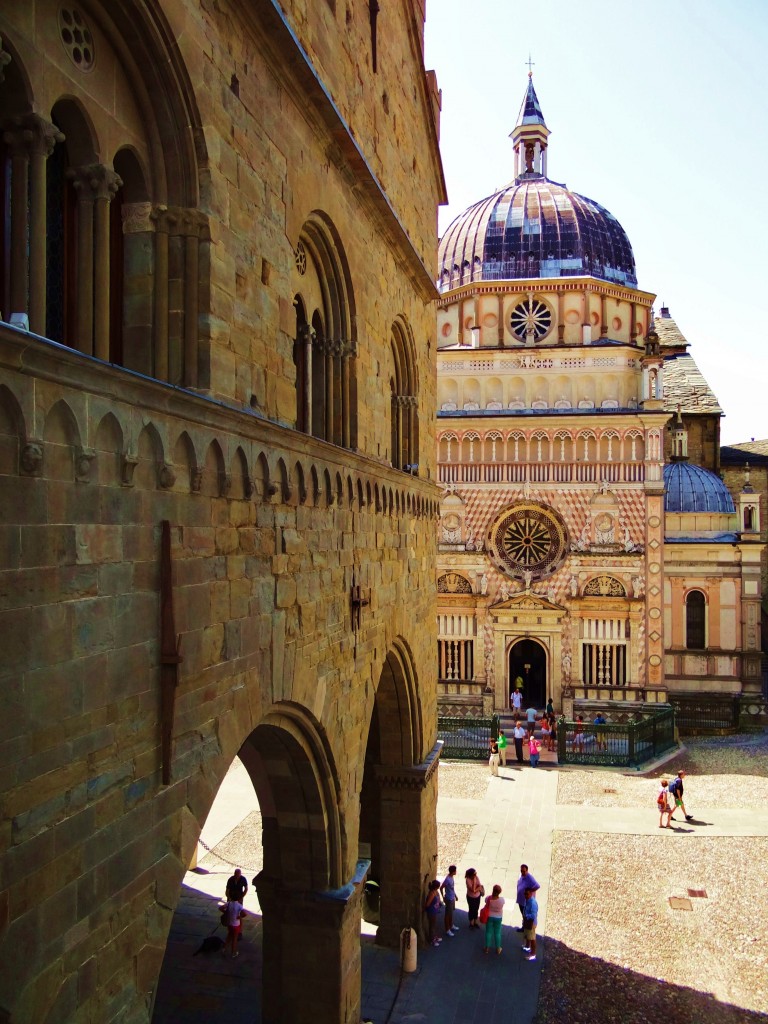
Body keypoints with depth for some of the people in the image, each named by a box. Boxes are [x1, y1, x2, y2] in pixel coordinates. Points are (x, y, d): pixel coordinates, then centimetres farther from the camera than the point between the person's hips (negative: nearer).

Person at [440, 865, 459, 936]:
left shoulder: (452, 877, 0)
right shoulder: (447, 879, -29)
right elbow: (441, 888, -23)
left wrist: (455, 895, 20)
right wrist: (443, 896, -12)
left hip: (452, 898, 9)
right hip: (449, 899, -9)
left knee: (451, 913, 24)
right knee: (448, 914, 5)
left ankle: (451, 926, 42)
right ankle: (447, 930, 16)